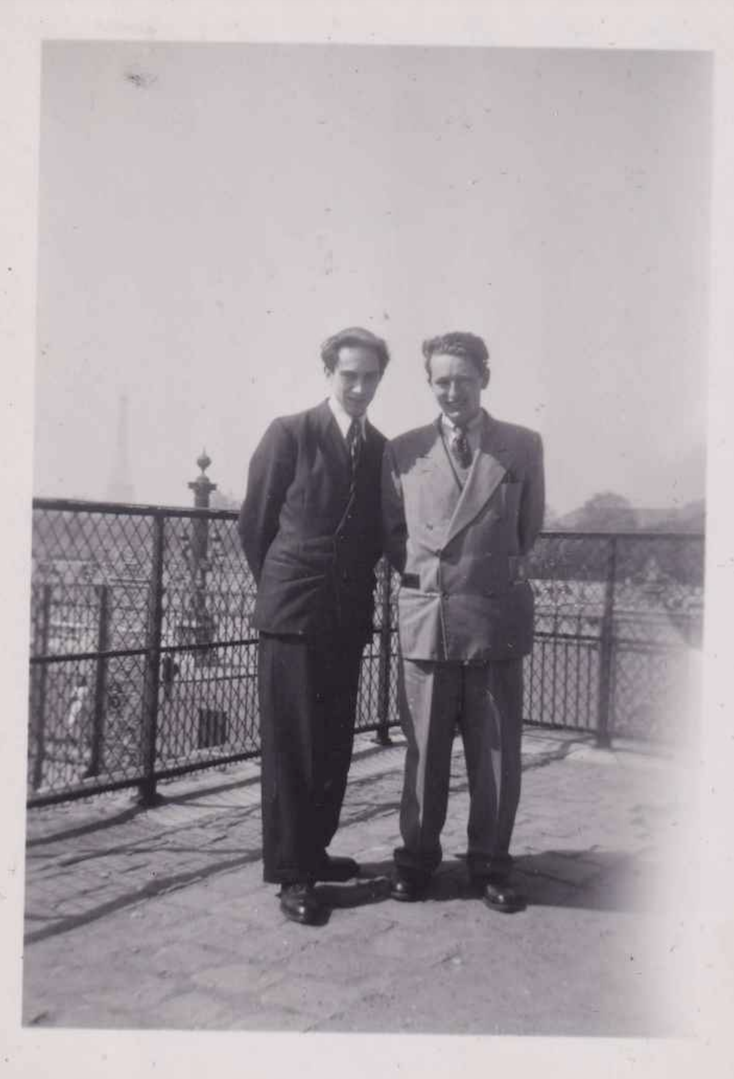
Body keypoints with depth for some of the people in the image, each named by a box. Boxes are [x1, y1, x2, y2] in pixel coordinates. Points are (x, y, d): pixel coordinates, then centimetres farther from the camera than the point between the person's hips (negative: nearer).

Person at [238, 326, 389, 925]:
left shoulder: (382, 450, 9)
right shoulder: (290, 434, -5)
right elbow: (255, 524, 1)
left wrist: (357, 584, 10)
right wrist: (280, 587, 8)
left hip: (350, 616, 5)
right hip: (293, 612, -5)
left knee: (335, 742, 10)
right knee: (291, 744, -1)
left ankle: (314, 849, 25)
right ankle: (292, 873, 7)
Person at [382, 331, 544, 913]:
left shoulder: (523, 446, 3)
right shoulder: (403, 450, 4)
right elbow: (391, 529, 14)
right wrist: (420, 575, 7)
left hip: (497, 619, 0)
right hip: (426, 618, 0)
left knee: (497, 752, 7)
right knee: (424, 750, 8)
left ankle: (490, 865, 22)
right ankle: (417, 859, 23)